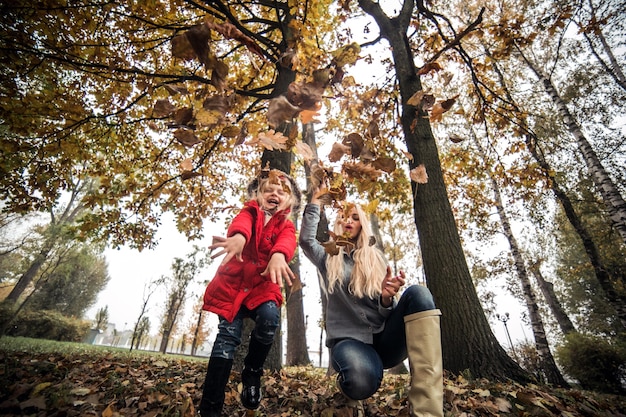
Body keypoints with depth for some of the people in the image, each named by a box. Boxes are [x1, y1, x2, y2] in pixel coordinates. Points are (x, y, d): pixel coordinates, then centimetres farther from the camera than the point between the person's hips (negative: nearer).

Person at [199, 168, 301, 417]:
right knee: (228, 337, -6)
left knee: (270, 318, -24)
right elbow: (242, 223, -23)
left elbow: (287, 242, -21)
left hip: (263, 285, 1)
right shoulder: (250, 212, 3)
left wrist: (279, 255, -46)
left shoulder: (286, 226, 5)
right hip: (232, 283, -1)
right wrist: (238, 237, -48)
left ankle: (252, 372, 4)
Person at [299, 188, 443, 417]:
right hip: (348, 339, -2)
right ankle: (349, 388, 2)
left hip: (383, 338, 2)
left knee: (417, 293, -26)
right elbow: (306, 239, -7)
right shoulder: (328, 257, 12)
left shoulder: (376, 258, 11)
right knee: (362, 381, -38)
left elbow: (386, 311, 5)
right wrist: (316, 200, 4)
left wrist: (387, 298, -20)